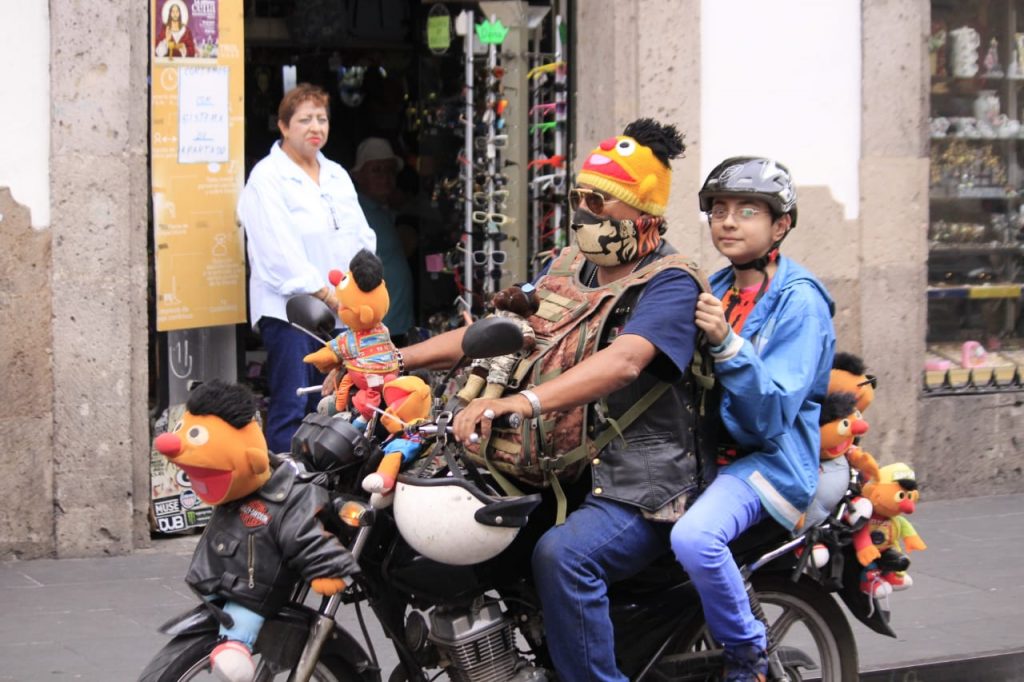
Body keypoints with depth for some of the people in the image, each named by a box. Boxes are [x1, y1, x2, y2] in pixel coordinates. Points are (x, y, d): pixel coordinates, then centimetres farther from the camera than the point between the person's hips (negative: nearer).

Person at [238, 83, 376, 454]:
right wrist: (323, 292, -16)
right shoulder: (267, 178, -4)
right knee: (291, 409, -8)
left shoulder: (337, 176, 19)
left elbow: (362, 236, 18)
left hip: (339, 309, 7)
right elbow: (280, 250, -13)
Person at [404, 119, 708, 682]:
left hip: (639, 488, -8)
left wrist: (521, 403, -45)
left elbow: (623, 361, -30)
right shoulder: (569, 270, 13)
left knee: (562, 553, -34)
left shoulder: (670, 284, -12)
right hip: (567, 469, 8)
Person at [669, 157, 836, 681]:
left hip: (770, 458, -8)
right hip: (709, 451, 8)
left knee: (694, 537, -34)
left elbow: (771, 415, -20)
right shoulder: (715, 289, 12)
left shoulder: (799, 302, -10)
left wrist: (726, 344, -32)